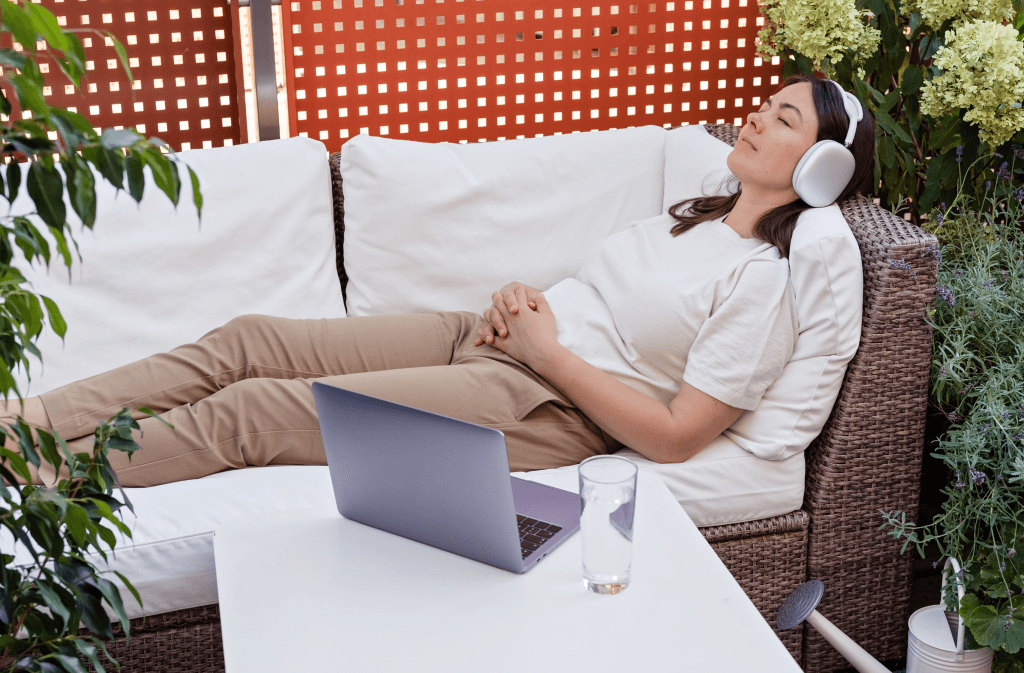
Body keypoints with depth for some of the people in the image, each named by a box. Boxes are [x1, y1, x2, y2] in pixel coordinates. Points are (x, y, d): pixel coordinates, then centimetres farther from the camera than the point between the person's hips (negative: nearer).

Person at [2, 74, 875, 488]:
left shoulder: (765, 283, -12)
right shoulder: (699, 217, 15)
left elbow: (676, 435, -18)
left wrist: (548, 350, -15)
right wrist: (522, 306, 2)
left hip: (548, 404, -8)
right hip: (492, 341, 8)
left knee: (252, 410, -15)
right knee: (248, 341, -3)